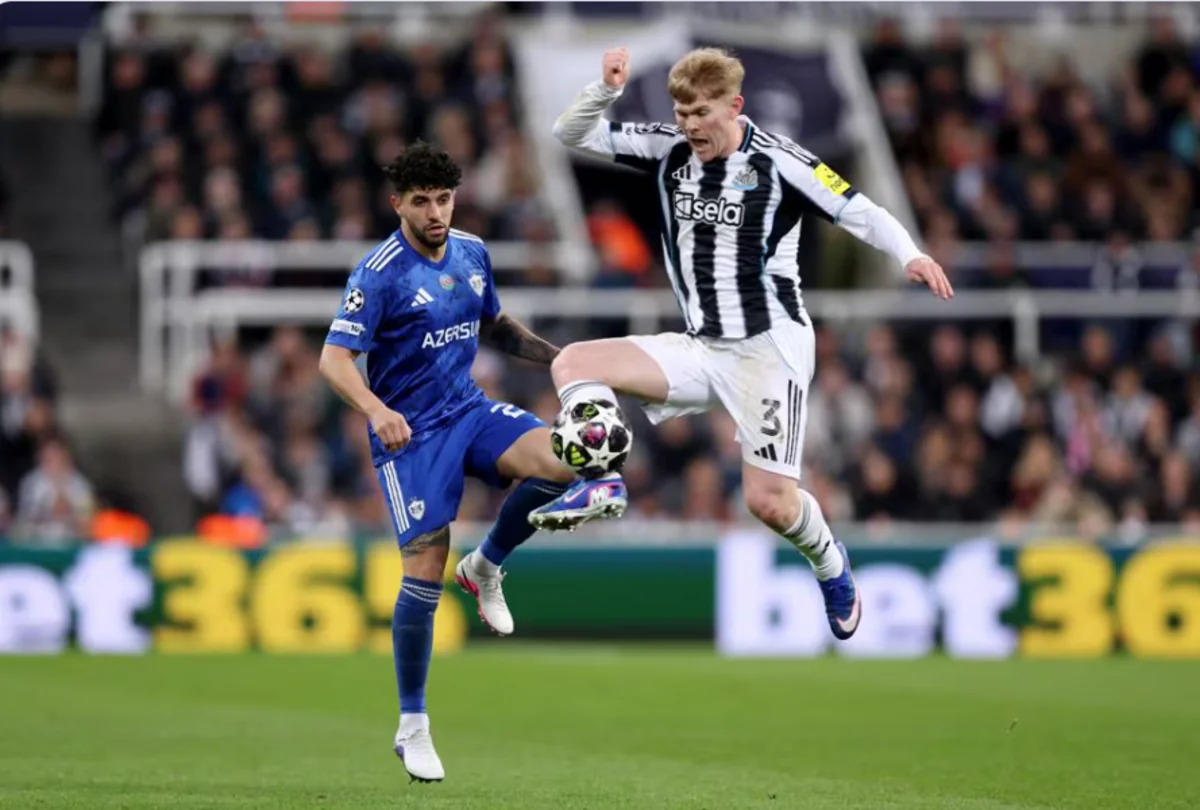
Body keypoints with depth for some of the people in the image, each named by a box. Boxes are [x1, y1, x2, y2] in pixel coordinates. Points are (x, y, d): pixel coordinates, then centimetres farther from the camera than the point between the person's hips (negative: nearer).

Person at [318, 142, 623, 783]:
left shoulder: (472, 253, 5)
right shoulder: (378, 274, -15)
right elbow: (335, 359, -18)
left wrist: (554, 355, 6)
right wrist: (376, 410, -36)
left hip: (468, 410, 5)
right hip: (409, 432, -5)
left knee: (558, 461, -23)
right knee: (425, 572, -9)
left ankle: (485, 567, 4)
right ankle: (412, 727, 5)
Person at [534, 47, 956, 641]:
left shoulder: (777, 163, -14)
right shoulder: (667, 151, 1)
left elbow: (862, 214, -13)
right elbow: (572, 134, 3)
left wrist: (910, 256, -32)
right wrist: (607, 89, -17)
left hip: (769, 347, -6)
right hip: (700, 348, 6)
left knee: (769, 502, -9)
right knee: (574, 363, -10)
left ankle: (831, 567, 22)